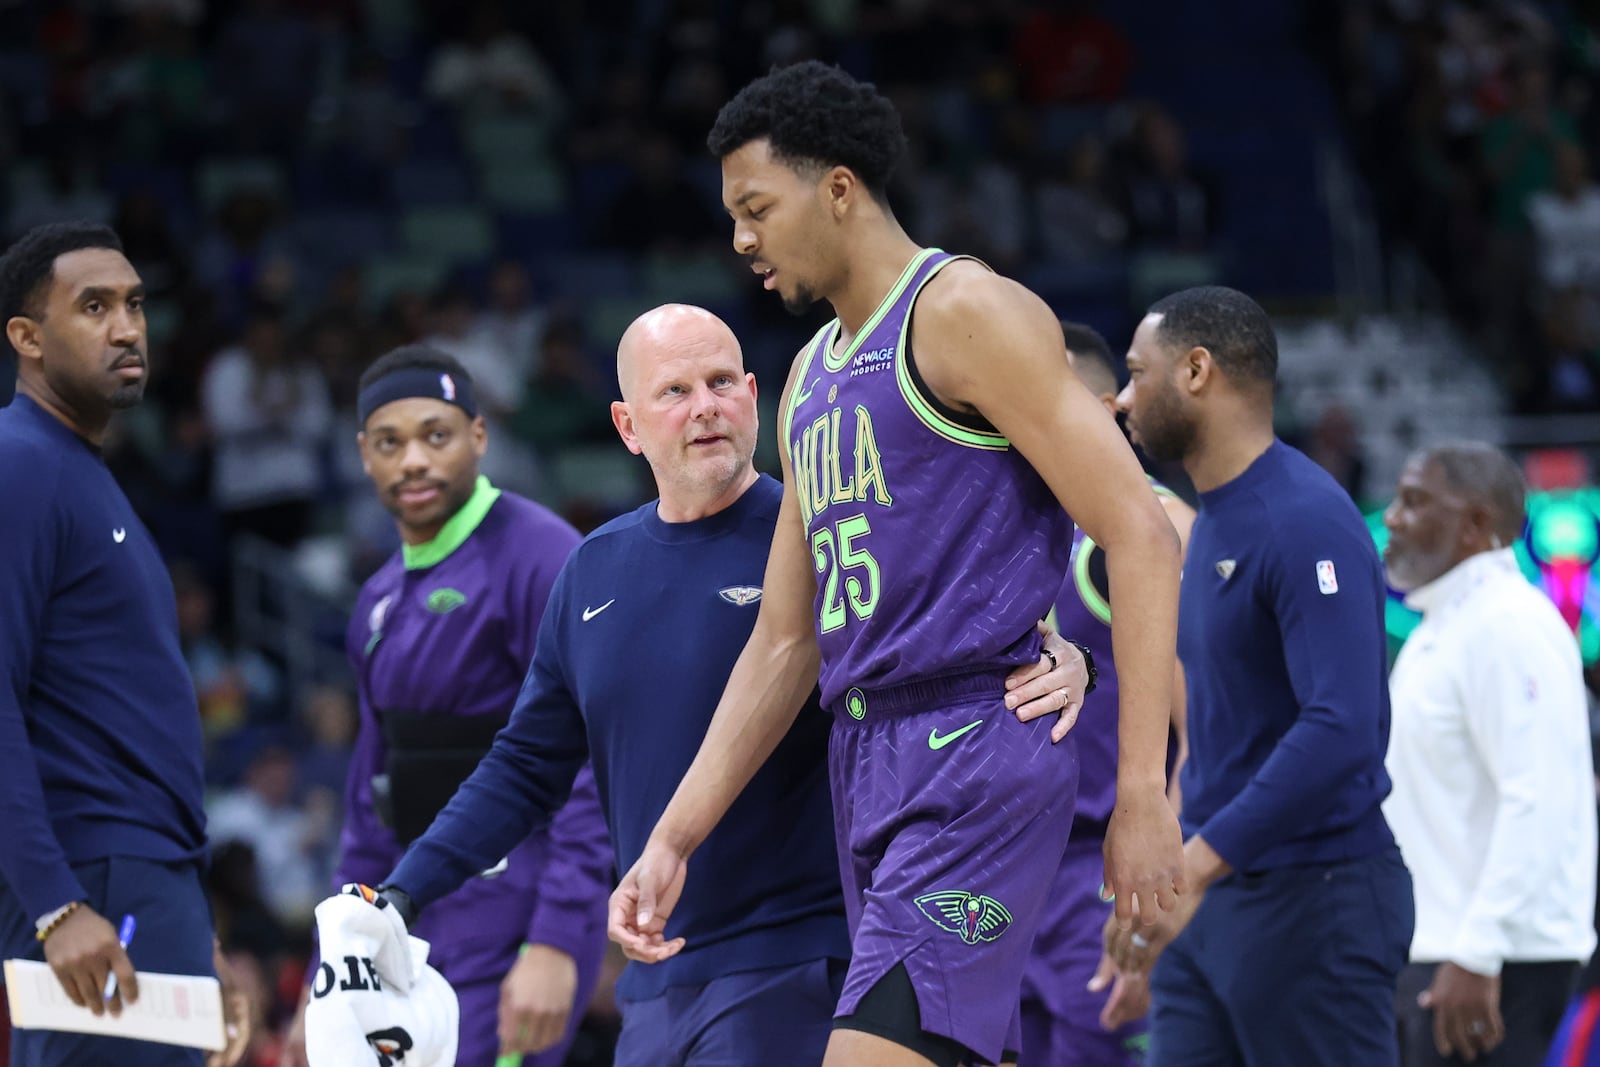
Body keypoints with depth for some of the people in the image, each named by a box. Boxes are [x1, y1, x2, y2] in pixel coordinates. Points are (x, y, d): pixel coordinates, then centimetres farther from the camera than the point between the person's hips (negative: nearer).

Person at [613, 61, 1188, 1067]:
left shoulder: (964, 313, -6)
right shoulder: (813, 377, 21)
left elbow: (1141, 537, -12)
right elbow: (784, 642, 23)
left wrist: (1143, 791, -18)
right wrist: (672, 840, 15)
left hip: (979, 750, -9)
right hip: (868, 759, 9)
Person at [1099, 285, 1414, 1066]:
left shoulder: (1305, 523, -16)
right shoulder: (1211, 524, 16)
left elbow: (1342, 729, -27)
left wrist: (1197, 863, -30)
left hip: (1313, 895, -9)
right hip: (1212, 899, 9)